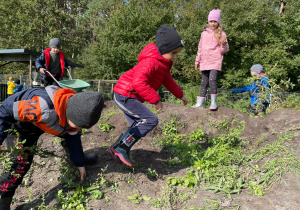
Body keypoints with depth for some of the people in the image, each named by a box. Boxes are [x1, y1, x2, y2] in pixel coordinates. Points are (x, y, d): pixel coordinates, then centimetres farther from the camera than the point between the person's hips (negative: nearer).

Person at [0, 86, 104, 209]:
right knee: (21, 161, -21)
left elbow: (73, 137, -2)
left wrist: (80, 164, 4)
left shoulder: (75, 113, -19)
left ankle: (80, 156, 38)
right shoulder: (45, 110, -47)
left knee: (72, 135, 9)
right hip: (19, 124, -6)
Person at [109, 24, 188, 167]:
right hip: (125, 95, -10)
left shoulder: (164, 63, 13)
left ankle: (117, 148, 24)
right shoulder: (151, 62, -21)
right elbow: (138, 82, -34)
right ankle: (122, 148, -13)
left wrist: (180, 95, 32)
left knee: (138, 127, 13)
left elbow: (168, 81, 29)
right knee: (151, 120, -18)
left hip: (128, 97, 10)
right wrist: (155, 100, -30)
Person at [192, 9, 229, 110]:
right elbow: (200, 48, 20)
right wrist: (197, 61, 21)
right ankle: (200, 103, 14)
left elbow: (225, 50, 5)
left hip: (215, 61, -4)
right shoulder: (204, 33, 13)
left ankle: (213, 103, -12)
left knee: (212, 79, -21)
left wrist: (223, 44, -17)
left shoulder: (221, 34, 4)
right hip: (204, 62, 4)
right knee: (204, 83, 7)